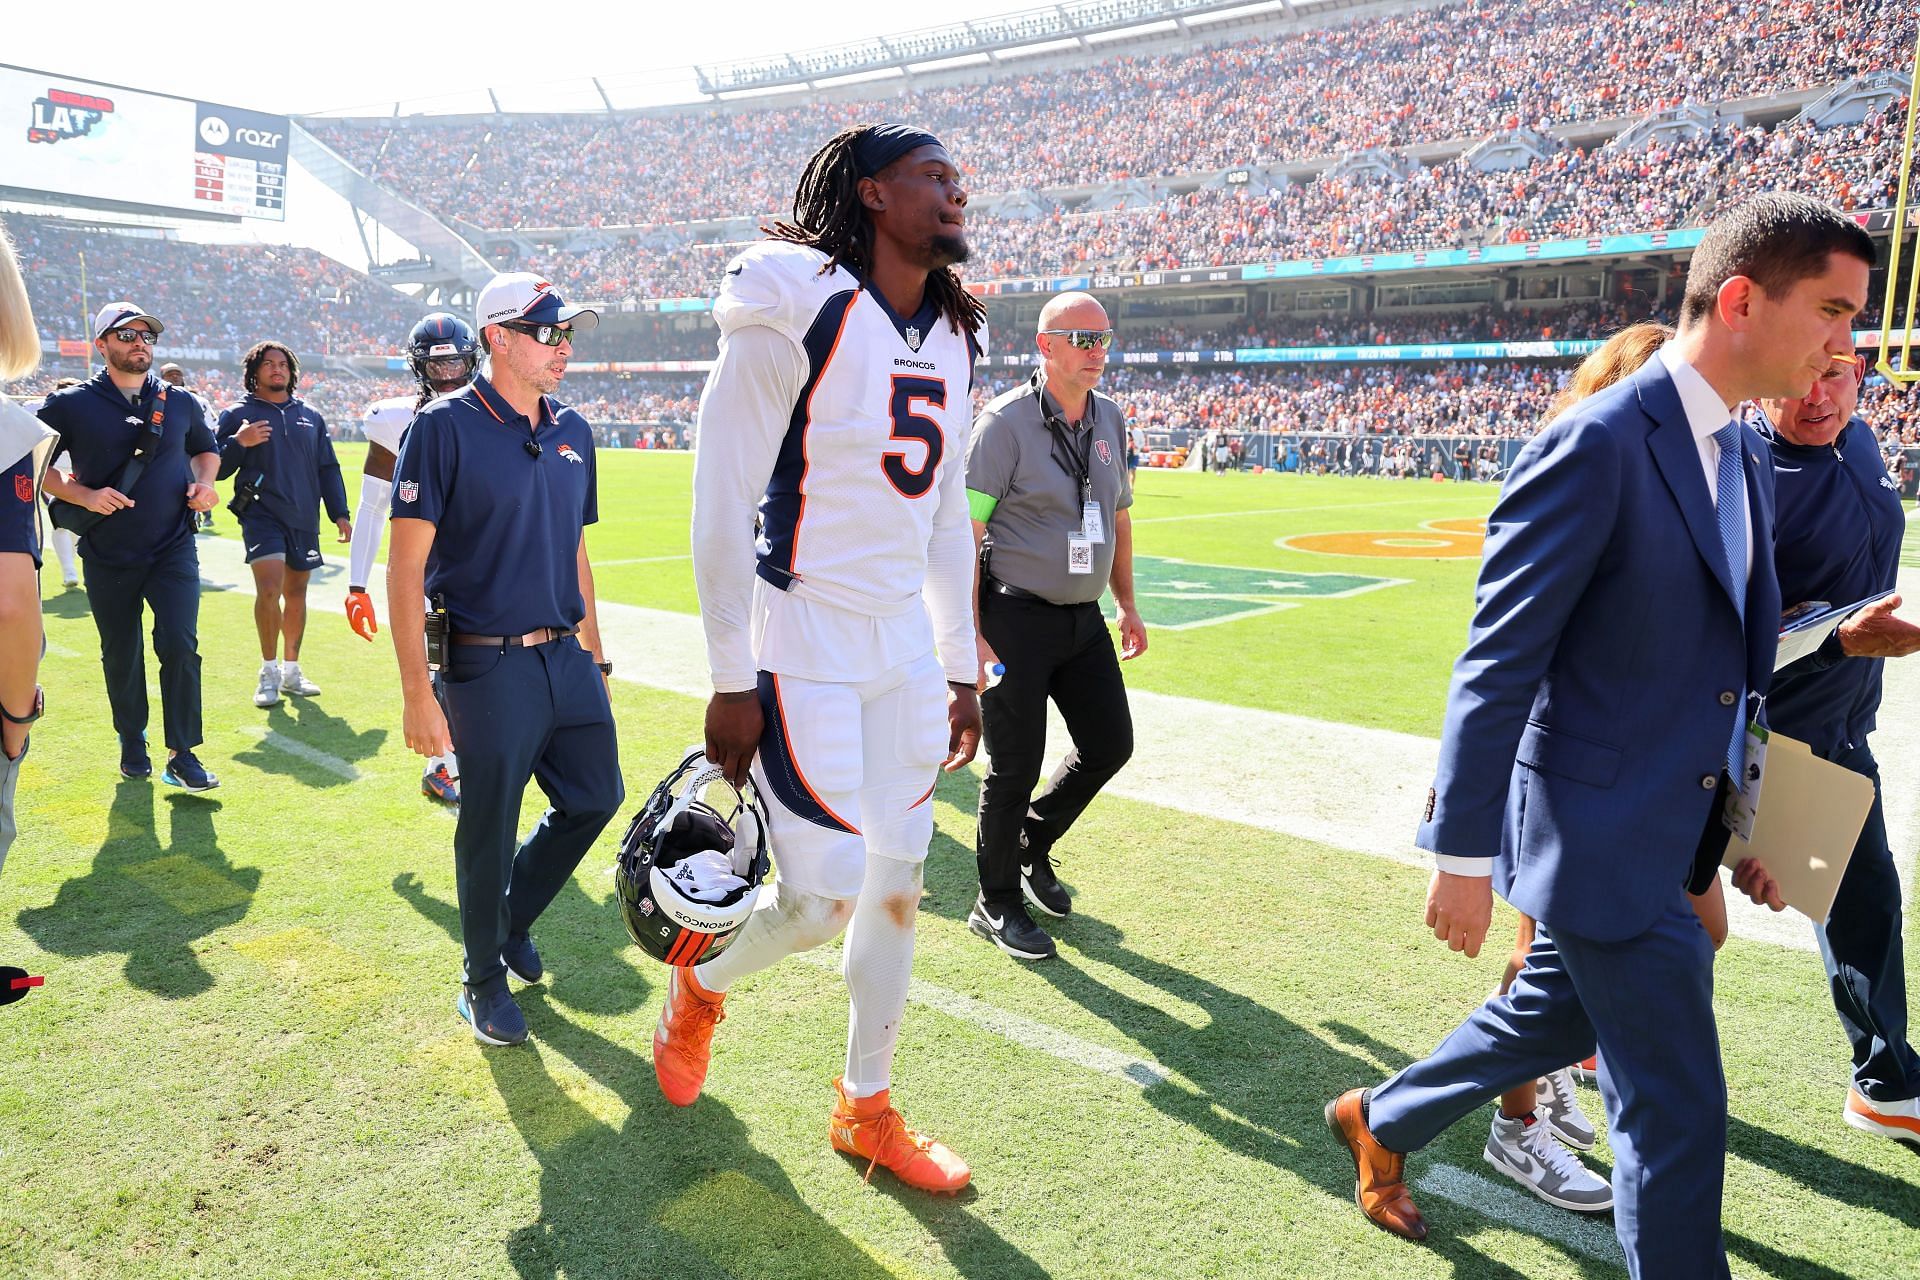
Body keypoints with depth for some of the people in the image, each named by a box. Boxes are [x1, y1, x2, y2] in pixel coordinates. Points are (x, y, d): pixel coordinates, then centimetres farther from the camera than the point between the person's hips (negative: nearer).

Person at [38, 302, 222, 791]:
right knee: (120, 655, 11)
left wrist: (204, 482, 2)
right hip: (108, 556, 0)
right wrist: (84, 495, -15)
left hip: (173, 549, 1)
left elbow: (206, 448, 22)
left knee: (180, 645, -11)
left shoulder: (180, 404, 5)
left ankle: (182, 755, -4)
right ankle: (132, 746, 30)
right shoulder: (71, 404, -3)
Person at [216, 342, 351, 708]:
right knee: (269, 589, -17)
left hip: (303, 519, 4)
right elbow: (217, 467, 1)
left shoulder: (311, 416, 14)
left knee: (296, 595, 10)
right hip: (261, 516, -4)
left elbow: (328, 468, 16)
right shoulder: (238, 415, 3)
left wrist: (339, 512, 8)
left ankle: (291, 670, 22)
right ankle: (269, 673, -5)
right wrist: (238, 443, -17)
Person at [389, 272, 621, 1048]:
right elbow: (406, 567, -13)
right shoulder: (445, 428, -10)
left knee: (597, 797, 13)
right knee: (489, 829, 6)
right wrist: (418, 693, -18)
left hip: (567, 659, 6)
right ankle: (484, 978, 28)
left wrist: (594, 653, 18)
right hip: (489, 669, -6)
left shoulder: (573, 433, 9)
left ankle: (512, 917, 38)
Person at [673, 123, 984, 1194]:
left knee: (897, 886, 12)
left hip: (906, 651, 7)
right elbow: (722, 505, -13)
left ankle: (866, 1110, 32)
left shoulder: (956, 340, 10)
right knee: (823, 904, -6)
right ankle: (702, 981, 29)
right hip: (804, 651, -7)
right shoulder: (798, 315, -13)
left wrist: (960, 667, 15)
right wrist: (731, 683, -13)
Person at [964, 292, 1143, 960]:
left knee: (1110, 745, 10)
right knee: (1015, 766, 1)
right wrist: (970, 635, -20)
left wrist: (1127, 607, 17)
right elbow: (965, 531, -16)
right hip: (1016, 618, -7)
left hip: (1084, 618, 7)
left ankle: (1032, 845, 34)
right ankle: (997, 904, 20)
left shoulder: (1110, 419, 9)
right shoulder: (1006, 421, -13)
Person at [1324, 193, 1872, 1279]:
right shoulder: (1595, 445, -20)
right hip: (1604, 837, -9)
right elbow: (1498, 664, -20)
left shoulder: (1747, 457, 8)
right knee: (1677, 1109, 4)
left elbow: (1726, 656, 15)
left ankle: (1382, 1121, 46)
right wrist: (1463, 855, -19)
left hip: (1677, 833, 9)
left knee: (1552, 1017, 25)